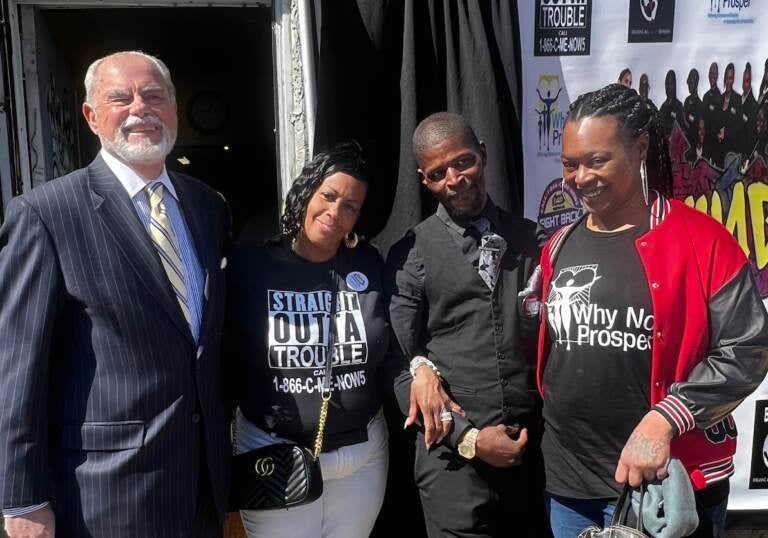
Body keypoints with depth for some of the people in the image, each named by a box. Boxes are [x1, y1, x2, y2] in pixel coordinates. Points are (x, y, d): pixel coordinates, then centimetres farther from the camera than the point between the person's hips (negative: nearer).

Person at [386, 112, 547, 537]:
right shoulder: (410, 256, -1)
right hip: (455, 455, -2)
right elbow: (401, 363, -3)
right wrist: (469, 438, -9)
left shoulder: (531, 239, 6)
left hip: (539, 446, 3)